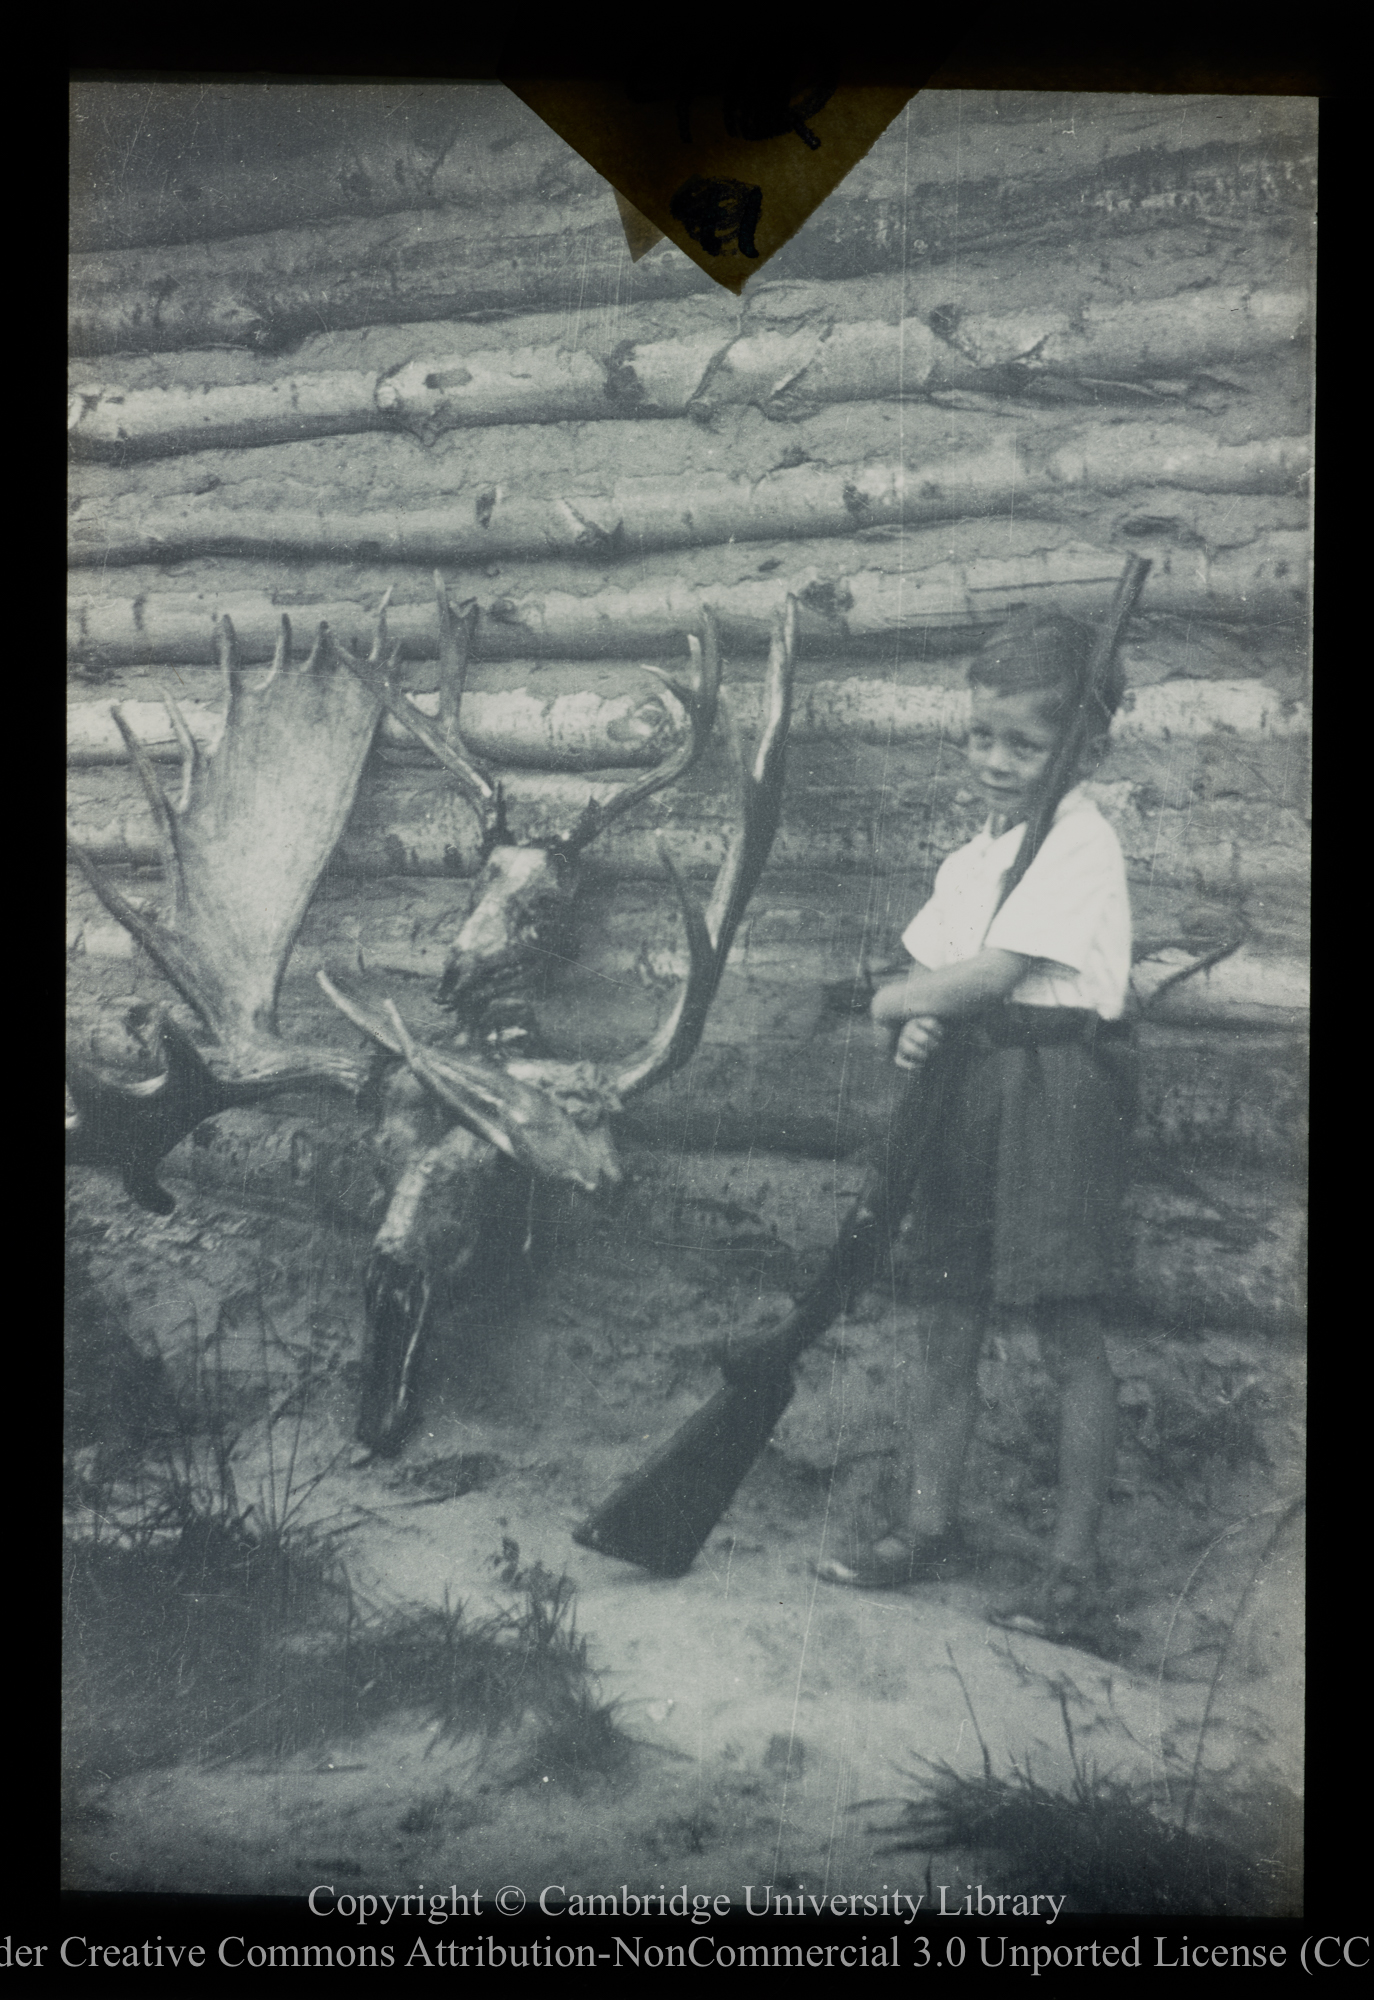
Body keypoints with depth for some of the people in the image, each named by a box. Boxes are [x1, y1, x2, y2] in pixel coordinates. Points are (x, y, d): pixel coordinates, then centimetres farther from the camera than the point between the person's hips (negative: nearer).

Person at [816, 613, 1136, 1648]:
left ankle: (1075, 1563, 10)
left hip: (1058, 1088, -8)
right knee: (948, 1320, 12)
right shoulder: (973, 858, 15)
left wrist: (896, 1000, -3)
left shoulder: (1082, 843, -11)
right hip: (969, 1088, 8)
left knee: (1070, 1333, 0)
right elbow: (937, 973, 15)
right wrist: (920, 1029, -7)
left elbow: (991, 975, -18)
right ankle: (927, 1523, 24)